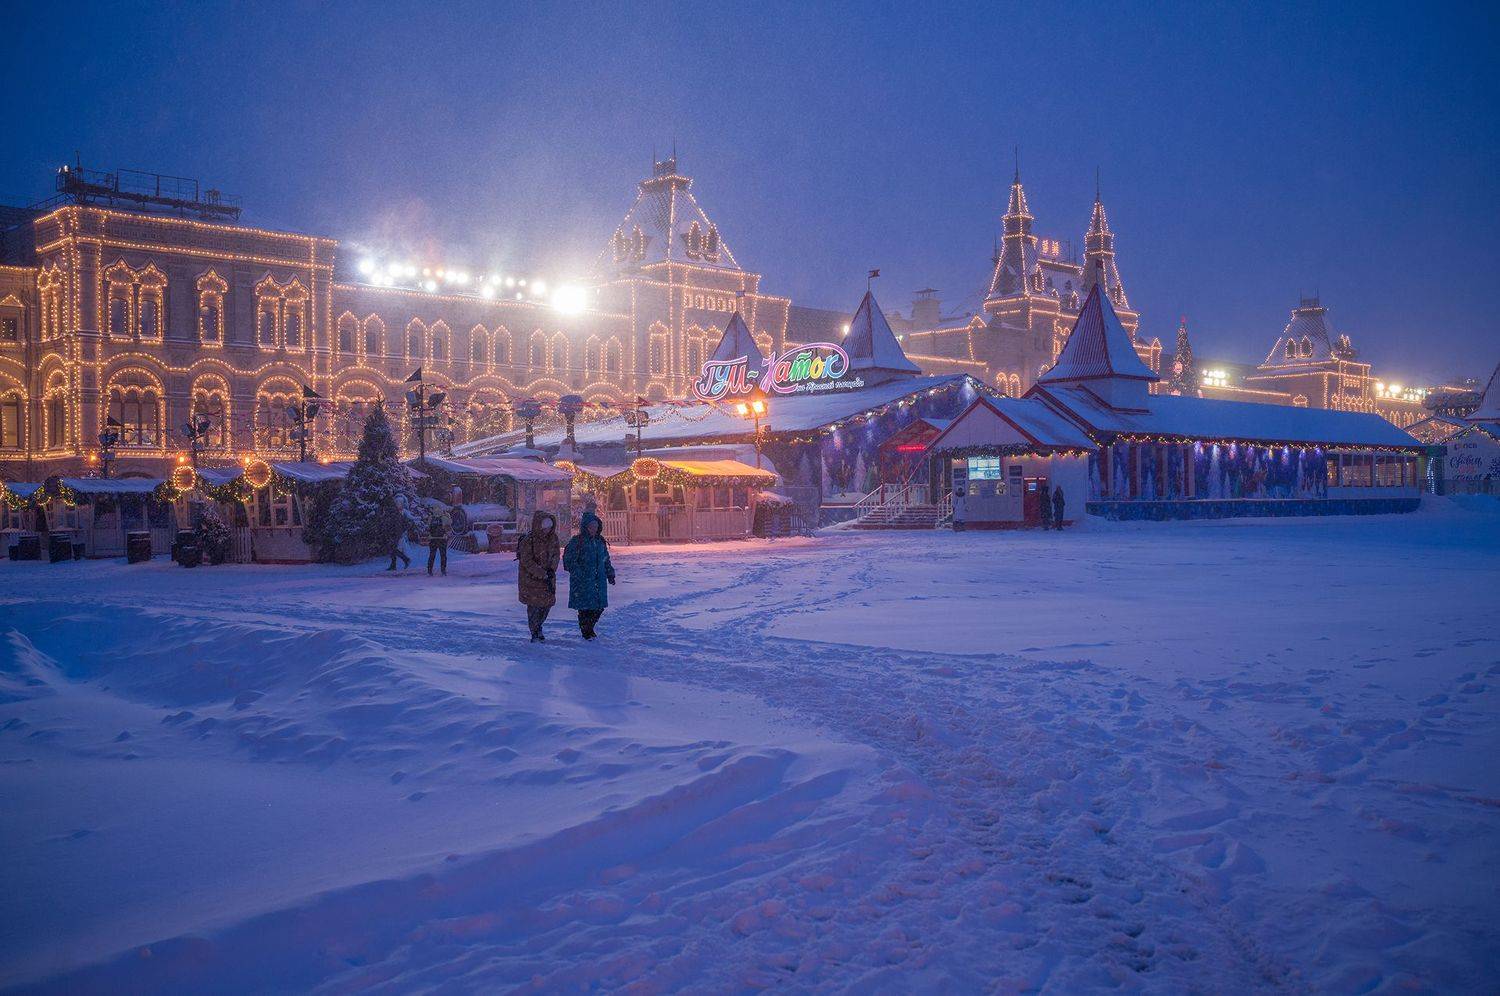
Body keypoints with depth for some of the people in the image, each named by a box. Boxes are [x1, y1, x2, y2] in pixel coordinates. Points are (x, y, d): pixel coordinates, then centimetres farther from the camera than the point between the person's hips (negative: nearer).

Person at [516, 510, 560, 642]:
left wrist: (551, 570, -13)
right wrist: (544, 575, -21)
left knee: (548, 602, 10)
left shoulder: (553, 538, -2)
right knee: (534, 606, -4)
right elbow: (527, 562, -19)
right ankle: (535, 634, 8)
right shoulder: (528, 541, -20)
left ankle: (538, 627, 35)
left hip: (548, 576, 5)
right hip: (531, 578, -5)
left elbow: (555, 555, 5)